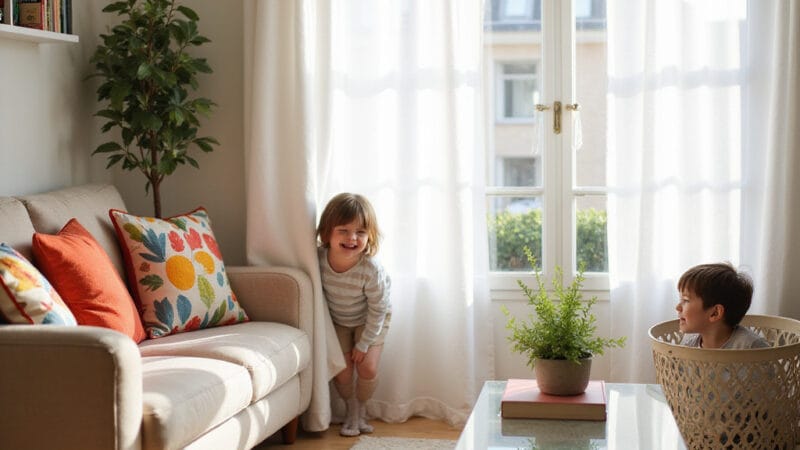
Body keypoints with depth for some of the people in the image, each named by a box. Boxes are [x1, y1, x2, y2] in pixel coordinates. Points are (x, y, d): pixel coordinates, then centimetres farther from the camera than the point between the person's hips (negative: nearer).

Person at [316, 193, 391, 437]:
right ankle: (351, 408, 26)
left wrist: (364, 343, -15)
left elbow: (378, 310, -22)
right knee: (341, 371, -4)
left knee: (367, 368, -10)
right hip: (337, 321, 2)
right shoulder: (318, 257, -29)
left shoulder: (371, 270, -36)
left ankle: (361, 407, 21)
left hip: (370, 320, -2)